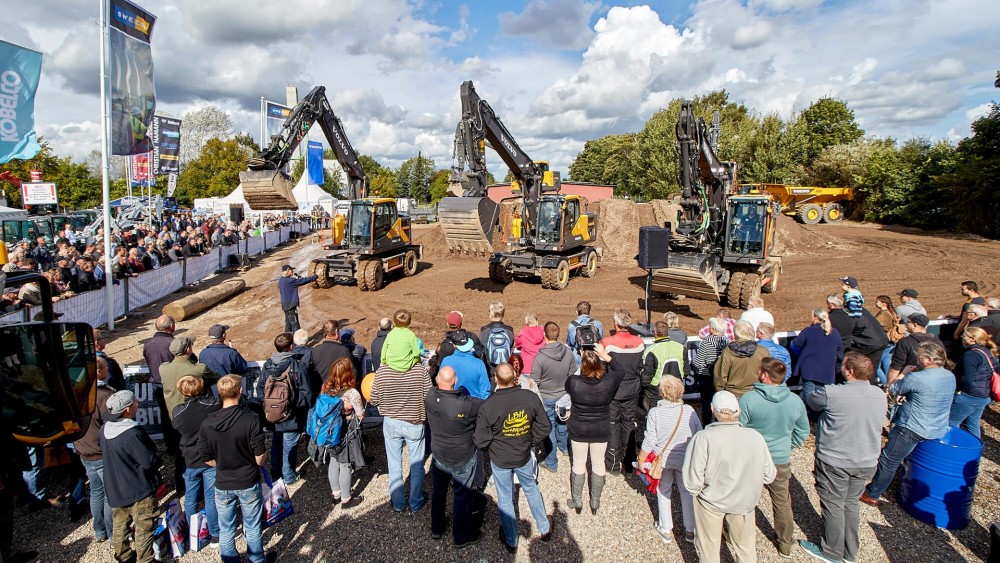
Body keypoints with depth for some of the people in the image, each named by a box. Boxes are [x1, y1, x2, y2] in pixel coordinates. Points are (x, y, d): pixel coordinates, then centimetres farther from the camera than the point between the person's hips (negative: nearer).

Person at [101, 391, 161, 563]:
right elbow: (149, 461, -26)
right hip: (138, 490, -8)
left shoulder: (105, 429, -4)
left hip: (115, 489, 8)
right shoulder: (132, 434, -31)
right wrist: (157, 461, -5)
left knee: (120, 525, 23)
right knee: (144, 529, 7)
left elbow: (109, 455, 12)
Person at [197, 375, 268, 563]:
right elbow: (260, 457, -16)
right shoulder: (251, 420, -23)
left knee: (226, 530, 21)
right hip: (249, 483, -2)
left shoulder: (207, 423, -13)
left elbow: (208, 459, -3)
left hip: (223, 484, 2)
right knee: (253, 528, 18)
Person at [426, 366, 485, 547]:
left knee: (438, 491, 25)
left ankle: (436, 528, 45)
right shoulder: (466, 405, -33)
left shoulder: (429, 397, -18)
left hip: (438, 456, 5)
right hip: (462, 460, -4)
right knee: (463, 497, 15)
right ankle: (461, 537, 34)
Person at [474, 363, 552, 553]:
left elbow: (480, 441, -20)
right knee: (531, 489, 27)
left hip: (500, 459, -2)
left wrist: (492, 448, 2)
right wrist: (532, 443, 8)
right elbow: (544, 428, -8)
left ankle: (511, 541, 38)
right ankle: (544, 529, 46)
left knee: (505, 498, 18)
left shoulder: (488, 405, -27)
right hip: (524, 455, 2)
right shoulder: (531, 397, -20)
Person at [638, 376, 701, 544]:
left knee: (663, 492, 18)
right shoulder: (689, 411, -13)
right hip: (686, 460, 1)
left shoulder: (655, 412, -19)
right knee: (687, 492, 19)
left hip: (663, 460, -1)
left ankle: (666, 530, 30)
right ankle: (690, 530, 31)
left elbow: (649, 441, -16)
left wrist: (641, 459, -2)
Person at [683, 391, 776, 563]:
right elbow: (769, 476, -5)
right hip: (744, 502, 3)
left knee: (708, 547, 22)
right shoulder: (756, 437, -17)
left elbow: (692, 481, -26)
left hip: (710, 502, -2)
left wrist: (696, 491, -4)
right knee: (746, 548, 26)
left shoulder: (703, 438, -28)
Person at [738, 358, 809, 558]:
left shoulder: (748, 399, -23)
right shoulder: (795, 401, -10)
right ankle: (785, 545, 38)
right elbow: (803, 432, 5)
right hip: (781, 461, 3)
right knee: (782, 502, 22)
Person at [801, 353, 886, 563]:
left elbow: (811, 401, -5)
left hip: (835, 462, -6)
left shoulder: (831, 393, -23)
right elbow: (878, 425, 9)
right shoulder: (880, 395, -4)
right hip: (867, 462, 6)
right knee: (852, 503, 21)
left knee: (833, 505, 11)